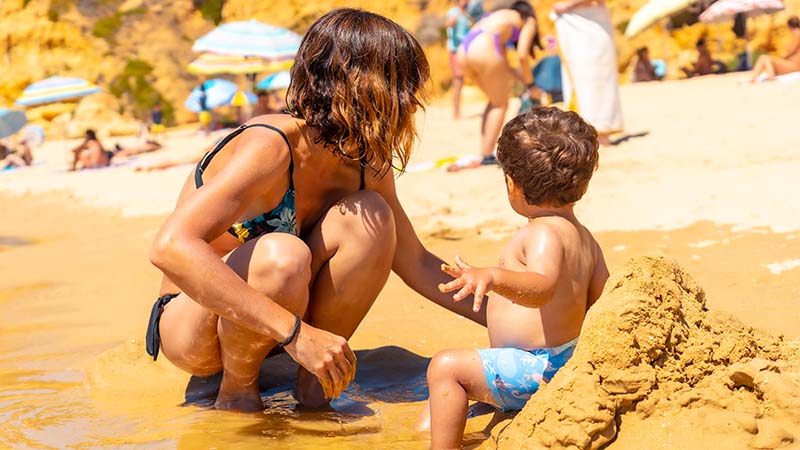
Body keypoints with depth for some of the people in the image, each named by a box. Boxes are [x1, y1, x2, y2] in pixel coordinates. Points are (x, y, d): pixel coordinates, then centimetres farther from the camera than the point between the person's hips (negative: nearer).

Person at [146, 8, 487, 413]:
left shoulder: (366, 165, -4)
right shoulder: (270, 149, -28)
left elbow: (417, 265, 9)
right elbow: (170, 248, -41)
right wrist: (294, 331, -44)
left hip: (267, 325, 6)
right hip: (189, 324, -6)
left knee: (369, 216, -16)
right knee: (283, 256, -36)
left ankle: (313, 380, -4)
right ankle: (236, 392, -11)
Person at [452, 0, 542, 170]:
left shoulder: (501, 18, 37)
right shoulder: (528, 21, 19)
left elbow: (504, 64, 34)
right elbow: (522, 55, 5)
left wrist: (524, 80, 32)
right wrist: (531, 85, 17)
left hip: (463, 50, 7)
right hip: (483, 49, -7)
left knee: (496, 99, 24)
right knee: (500, 104, 10)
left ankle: (485, 153, 18)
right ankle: (487, 156, 3)